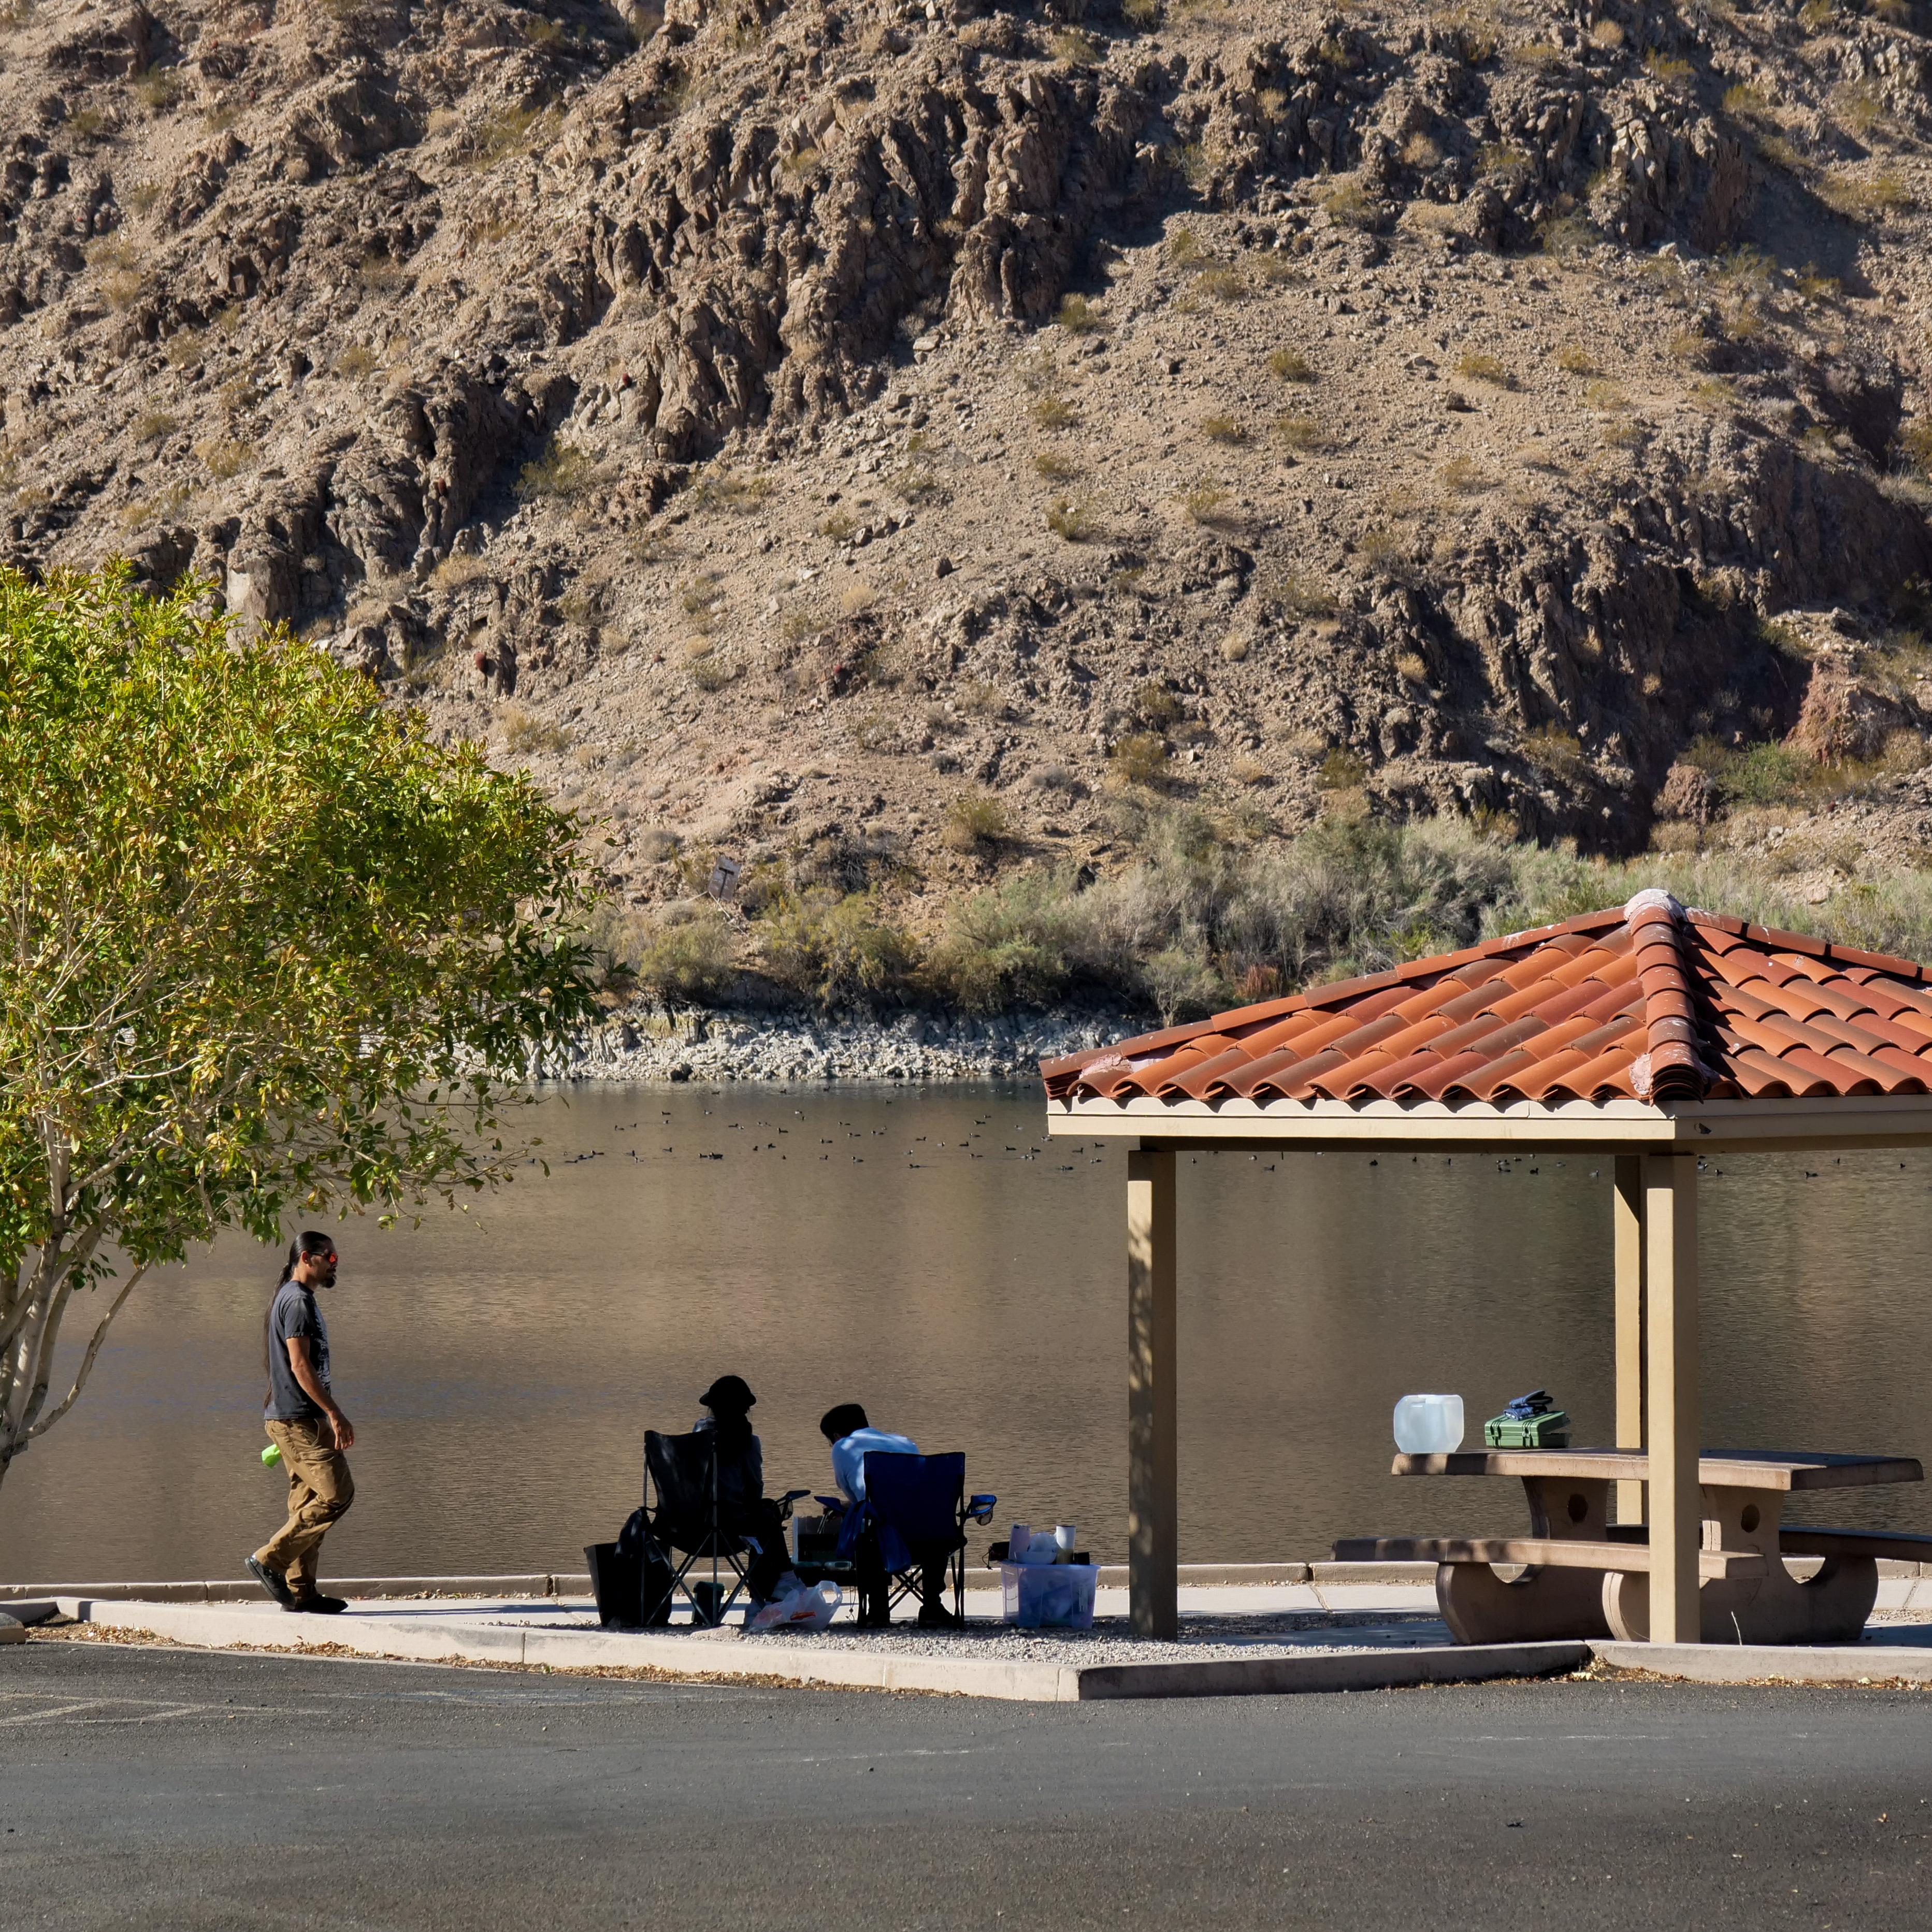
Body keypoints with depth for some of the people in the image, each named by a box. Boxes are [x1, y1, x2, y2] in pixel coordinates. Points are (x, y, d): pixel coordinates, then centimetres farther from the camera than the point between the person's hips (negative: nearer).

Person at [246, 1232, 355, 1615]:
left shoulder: (295, 1299, 20)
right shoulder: (298, 1301, -12)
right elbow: (300, 1366, -20)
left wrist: (331, 1414, 24)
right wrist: (336, 1415, -20)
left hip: (300, 1419, 11)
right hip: (298, 1419, -11)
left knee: (307, 1502, 9)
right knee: (336, 1493, -13)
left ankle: (300, 1591, 8)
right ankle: (269, 1560, -11)